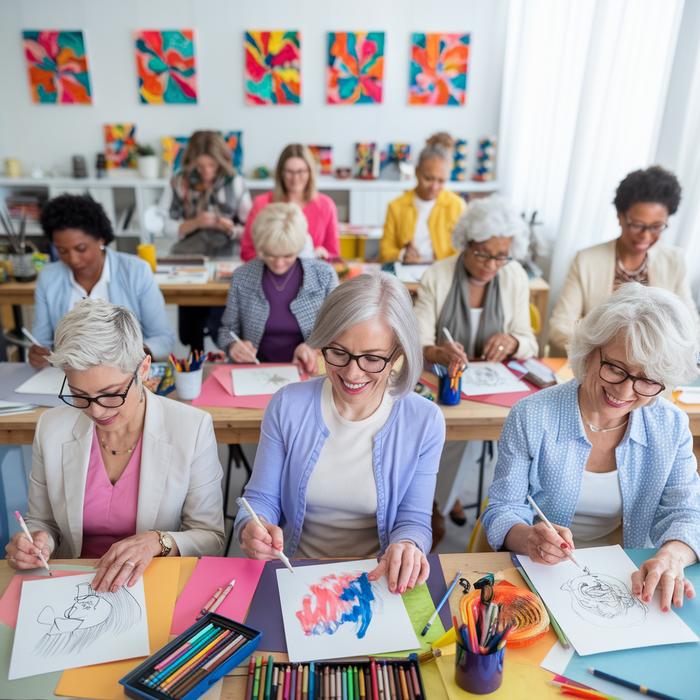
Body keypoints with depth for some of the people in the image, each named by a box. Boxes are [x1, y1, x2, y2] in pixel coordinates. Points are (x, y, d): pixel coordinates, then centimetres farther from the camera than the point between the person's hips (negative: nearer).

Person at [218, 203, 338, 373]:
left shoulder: (323, 275, -4)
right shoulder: (241, 277, 0)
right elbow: (228, 329, 11)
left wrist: (315, 347, -16)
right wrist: (233, 346, -11)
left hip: (306, 372, 0)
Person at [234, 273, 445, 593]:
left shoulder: (424, 422, -9)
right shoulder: (287, 406, -8)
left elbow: (414, 520, -3)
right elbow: (261, 498, 0)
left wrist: (408, 545, -25)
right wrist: (253, 528, -22)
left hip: (378, 580, 3)